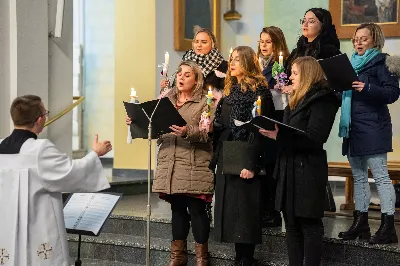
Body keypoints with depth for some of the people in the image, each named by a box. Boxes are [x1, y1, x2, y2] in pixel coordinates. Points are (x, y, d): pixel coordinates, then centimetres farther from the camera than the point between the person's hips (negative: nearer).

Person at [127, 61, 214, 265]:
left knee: (197, 209, -3)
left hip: (194, 165, -5)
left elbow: (206, 133, -11)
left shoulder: (204, 102, -1)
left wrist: (187, 132, -27)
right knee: (177, 208, 11)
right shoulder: (166, 100, 15)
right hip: (170, 164, 5)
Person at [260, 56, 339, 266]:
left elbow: (314, 138, -20)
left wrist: (279, 136, -25)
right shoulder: (296, 100, 19)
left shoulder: (322, 100, -9)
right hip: (290, 169, 9)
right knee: (291, 224, 11)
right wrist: (272, 130, 3)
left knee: (309, 225, -3)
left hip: (308, 170, -9)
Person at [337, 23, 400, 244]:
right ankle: (360, 222, 17)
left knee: (380, 175, -9)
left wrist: (367, 88, -25)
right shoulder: (353, 63, 19)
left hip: (373, 127, -8)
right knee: (358, 176, 11)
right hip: (353, 126, 8)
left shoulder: (382, 63, -4)